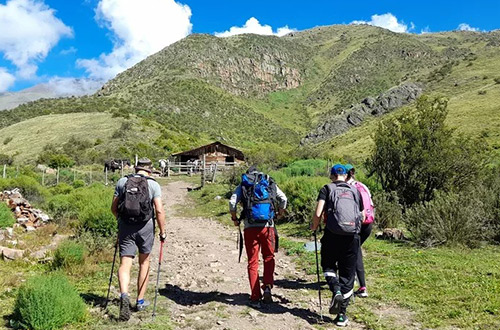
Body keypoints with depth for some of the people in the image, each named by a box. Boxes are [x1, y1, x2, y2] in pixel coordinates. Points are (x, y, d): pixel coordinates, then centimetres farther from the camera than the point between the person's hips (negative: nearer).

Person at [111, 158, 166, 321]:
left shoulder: (122, 181, 6)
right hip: (145, 226, -1)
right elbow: (159, 211, -9)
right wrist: (162, 231, 0)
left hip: (125, 226, 1)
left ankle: (124, 296, -22)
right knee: (144, 262, 16)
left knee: (125, 264, 2)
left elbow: (113, 207, 9)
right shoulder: (153, 184, -1)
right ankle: (140, 301, 23)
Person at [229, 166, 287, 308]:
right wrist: (280, 213, 26)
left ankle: (256, 298, 9)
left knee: (252, 262, 8)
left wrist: (235, 219, 12)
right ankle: (267, 287, 0)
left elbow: (232, 203, -3)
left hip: (250, 228, 0)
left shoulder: (242, 186, 9)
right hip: (267, 226, 1)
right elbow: (283, 199, 8)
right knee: (269, 257, 19)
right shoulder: (270, 184, 13)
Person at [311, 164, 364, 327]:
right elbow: (362, 216, 19)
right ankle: (342, 315, 14)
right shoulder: (355, 191, 16)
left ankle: (336, 290, -5)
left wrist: (314, 226, 10)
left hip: (333, 235, -2)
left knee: (328, 265, 21)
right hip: (353, 236, 3)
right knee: (347, 274, 11)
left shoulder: (327, 189, 5)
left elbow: (318, 213, -7)